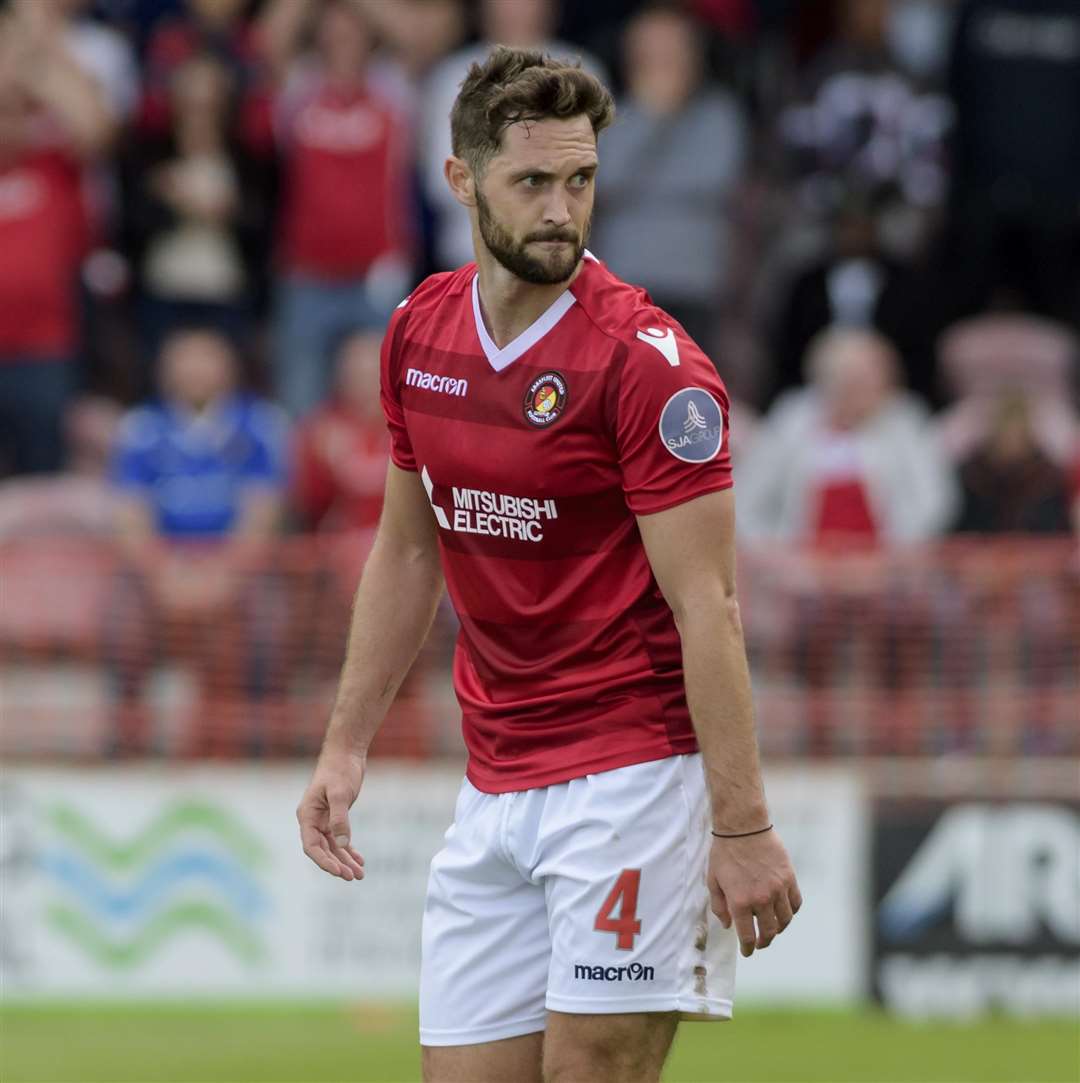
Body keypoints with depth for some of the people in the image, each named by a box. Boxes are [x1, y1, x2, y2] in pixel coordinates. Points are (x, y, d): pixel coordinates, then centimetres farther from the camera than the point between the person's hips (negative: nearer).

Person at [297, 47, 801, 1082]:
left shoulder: (648, 361, -13)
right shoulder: (418, 333, 6)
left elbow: (706, 605, -16)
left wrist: (743, 827, -20)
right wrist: (346, 744, 16)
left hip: (635, 775, -6)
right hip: (493, 791, 6)